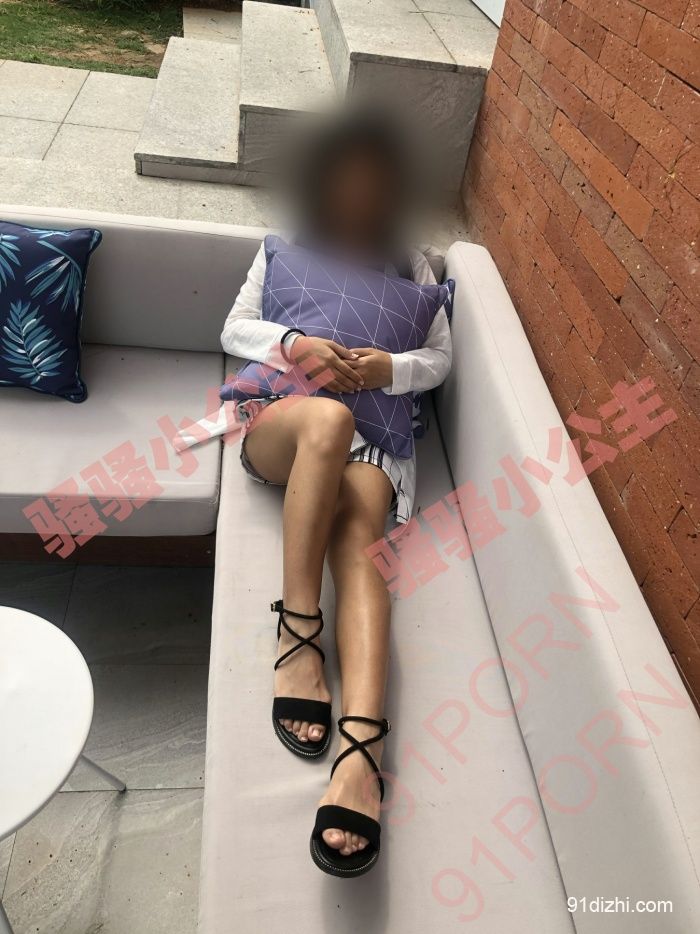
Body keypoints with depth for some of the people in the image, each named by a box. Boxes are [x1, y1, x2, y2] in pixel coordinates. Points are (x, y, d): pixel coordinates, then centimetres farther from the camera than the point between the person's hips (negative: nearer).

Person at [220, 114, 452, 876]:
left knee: (359, 532, -32)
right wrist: (297, 346, -10)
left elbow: (442, 357, 16)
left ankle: (362, 744, -48)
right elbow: (234, 330, 13)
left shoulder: (410, 266, 25)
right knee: (330, 419, -39)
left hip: (375, 427, 1)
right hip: (279, 415, 0)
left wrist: (392, 368, -9)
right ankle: (298, 632, -35)